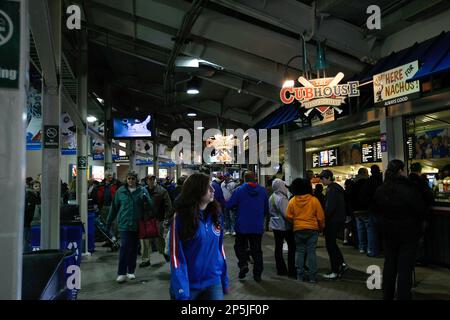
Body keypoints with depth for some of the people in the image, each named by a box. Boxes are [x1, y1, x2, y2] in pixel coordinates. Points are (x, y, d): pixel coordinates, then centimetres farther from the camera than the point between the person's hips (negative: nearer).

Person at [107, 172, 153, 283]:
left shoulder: (142, 191, 2)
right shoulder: (120, 191, 3)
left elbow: (150, 206, -1)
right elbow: (114, 206, 9)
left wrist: (146, 199, -21)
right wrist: (109, 220, 14)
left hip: (137, 224, 2)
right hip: (124, 224, -1)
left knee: (134, 248, 11)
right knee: (124, 247, -9)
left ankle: (131, 271, 24)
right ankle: (121, 273, -3)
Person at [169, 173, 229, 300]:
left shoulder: (215, 214, 1)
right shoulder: (181, 217, -13)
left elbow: (219, 248, 7)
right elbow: (177, 256, -14)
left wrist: (224, 280, 6)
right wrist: (181, 293, -18)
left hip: (213, 282, 3)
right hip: (189, 285, -3)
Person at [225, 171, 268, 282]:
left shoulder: (239, 190, -10)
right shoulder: (263, 191, 0)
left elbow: (228, 205, -11)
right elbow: (266, 209, 6)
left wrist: (225, 202, 12)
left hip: (242, 226, -3)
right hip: (258, 227, 3)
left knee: (239, 246, 16)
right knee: (256, 250, 11)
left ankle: (243, 264, -5)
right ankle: (257, 274, 13)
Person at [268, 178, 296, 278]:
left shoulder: (271, 197, 8)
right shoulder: (282, 198, -20)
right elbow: (286, 214, -22)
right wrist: (293, 222, -12)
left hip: (275, 226, 8)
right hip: (285, 226, -8)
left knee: (278, 247, 10)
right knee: (292, 247, 1)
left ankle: (281, 269, 15)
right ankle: (291, 270, 3)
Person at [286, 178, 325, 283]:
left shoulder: (292, 201, -4)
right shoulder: (314, 200, -7)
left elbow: (288, 216, -1)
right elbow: (320, 216, -2)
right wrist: (321, 227, 14)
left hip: (298, 230, 1)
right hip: (312, 229, -1)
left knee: (300, 252, 10)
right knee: (311, 252, 3)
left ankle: (300, 275, 13)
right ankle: (312, 276, 5)